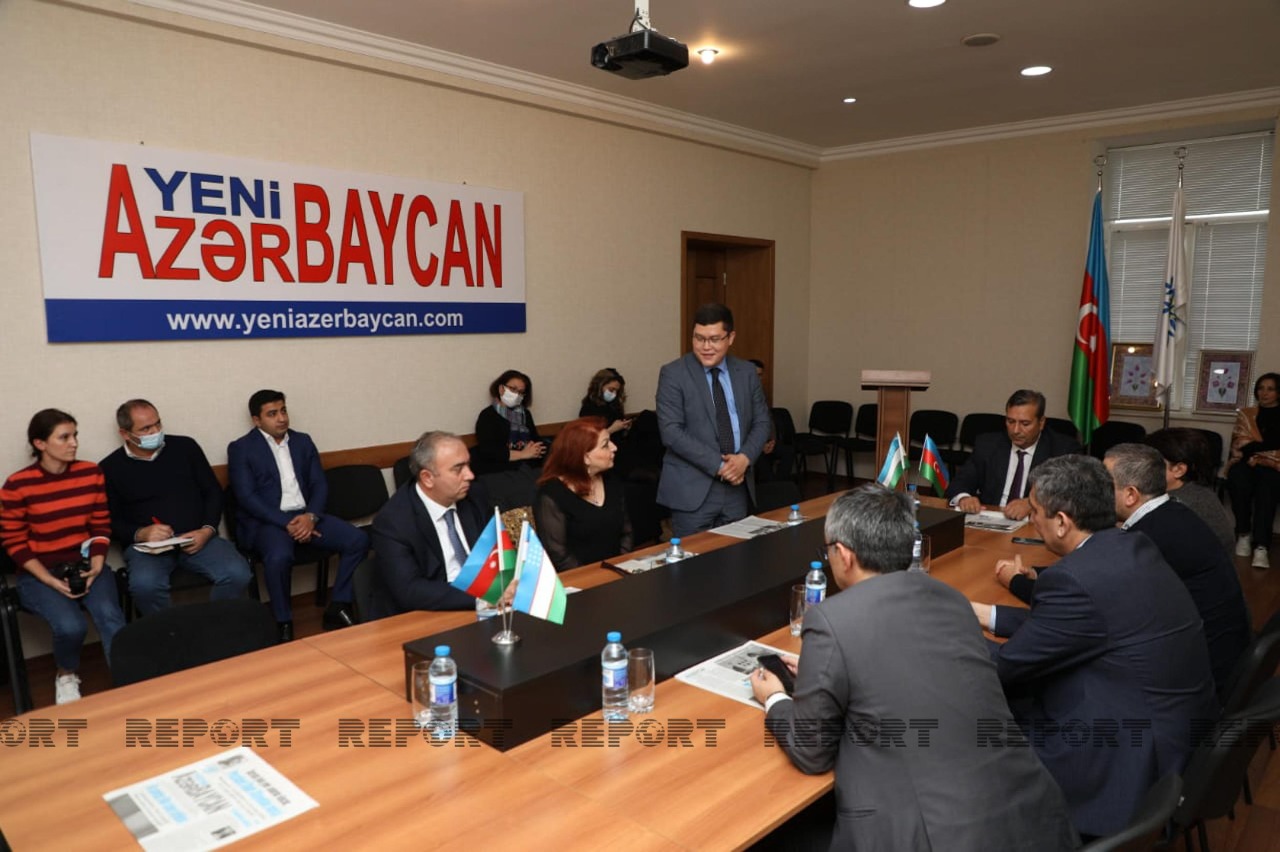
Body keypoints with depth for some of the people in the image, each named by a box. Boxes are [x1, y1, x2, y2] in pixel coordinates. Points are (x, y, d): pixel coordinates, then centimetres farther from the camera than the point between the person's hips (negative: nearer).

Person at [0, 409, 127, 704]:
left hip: (86, 565, 2)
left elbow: (101, 526, 7)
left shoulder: (91, 473, 2)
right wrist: (52, 582, -14)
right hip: (39, 574, -2)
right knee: (71, 626, -27)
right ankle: (66, 676, 7)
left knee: (111, 618, -28)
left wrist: (96, 568, -8)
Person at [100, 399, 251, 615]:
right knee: (145, 585, -36)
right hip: (146, 545, -1)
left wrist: (208, 530, -6)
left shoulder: (185, 447, 8)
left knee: (237, 574, -26)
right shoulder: (110, 468, 5)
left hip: (197, 537, 1)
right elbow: (110, 521, 6)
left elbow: (213, 491, 10)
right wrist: (139, 534, -15)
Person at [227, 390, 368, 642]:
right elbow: (247, 497, -9)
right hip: (266, 520, -4)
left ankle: (338, 609, -5)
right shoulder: (241, 448, 0)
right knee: (279, 557, -37)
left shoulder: (303, 441, 14)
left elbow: (320, 484, 8)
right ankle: (284, 623, -14)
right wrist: (286, 523, -20)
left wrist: (310, 516, -12)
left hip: (305, 515, 4)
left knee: (357, 539, -18)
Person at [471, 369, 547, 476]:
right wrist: (523, 454, -12)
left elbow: (537, 440, 12)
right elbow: (487, 451, -12)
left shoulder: (525, 414, 21)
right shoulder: (487, 415, 1)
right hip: (495, 472, -7)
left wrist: (535, 450, -12)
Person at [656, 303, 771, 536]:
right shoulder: (673, 374, -6)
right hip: (691, 488, -4)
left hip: (737, 486, 4)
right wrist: (717, 465, -17)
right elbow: (671, 431, -14)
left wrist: (745, 457, -10)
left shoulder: (747, 372, 8)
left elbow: (761, 422, 10)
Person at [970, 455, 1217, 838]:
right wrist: (983, 613, 14)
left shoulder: (1074, 579, -27)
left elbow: (1005, 667, -15)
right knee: (1016, 696, 15)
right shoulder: (1132, 547, 0)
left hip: (1131, 762, -8)